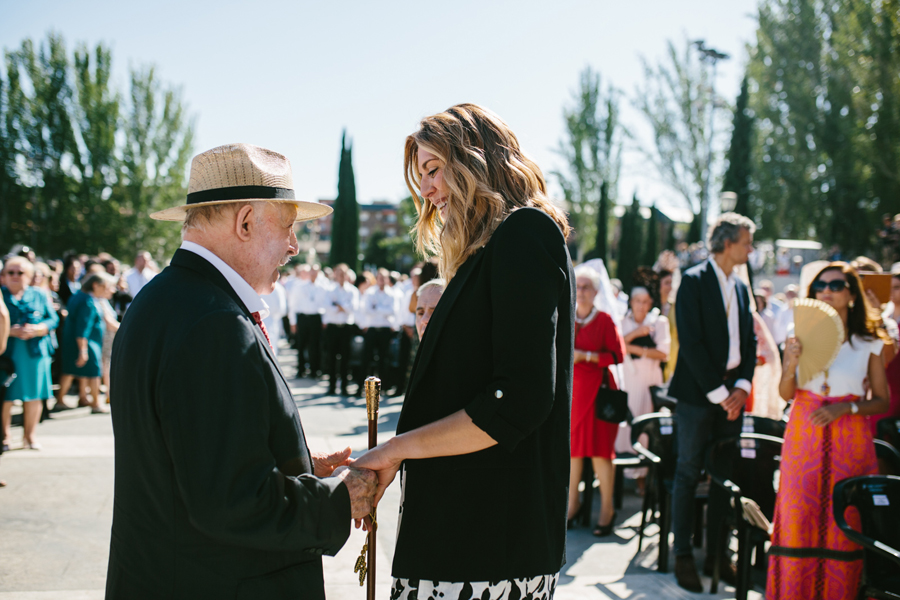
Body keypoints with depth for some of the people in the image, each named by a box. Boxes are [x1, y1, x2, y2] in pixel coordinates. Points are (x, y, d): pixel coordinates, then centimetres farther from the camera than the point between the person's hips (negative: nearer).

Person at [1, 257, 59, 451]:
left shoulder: (39, 296, 11)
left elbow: (53, 320, 6)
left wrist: (35, 329, -12)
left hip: (34, 353, 2)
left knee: (34, 396, 4)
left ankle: (29, 435, 17)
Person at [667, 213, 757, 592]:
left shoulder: (740, 287, 14)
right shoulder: (694, 280, -7)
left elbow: (749, 341, 14)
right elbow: (691, 341, -13)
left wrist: (742, 386, -1)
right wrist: (717, 392, -15)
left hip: (731, 393, 7)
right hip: (698, 391, -6)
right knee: (688, 473, -1)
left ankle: (715, 554, 17)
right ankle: (683, 556, 7)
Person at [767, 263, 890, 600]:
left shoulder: (869, 345, 2)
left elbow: (883, 403, 2)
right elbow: (786, 394, 2)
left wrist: (845, 408, -14)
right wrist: (791, 365, -17)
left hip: (849, 440, -1)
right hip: (804, 436, 1)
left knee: (844, 524, 1)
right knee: (798, 519, -2)